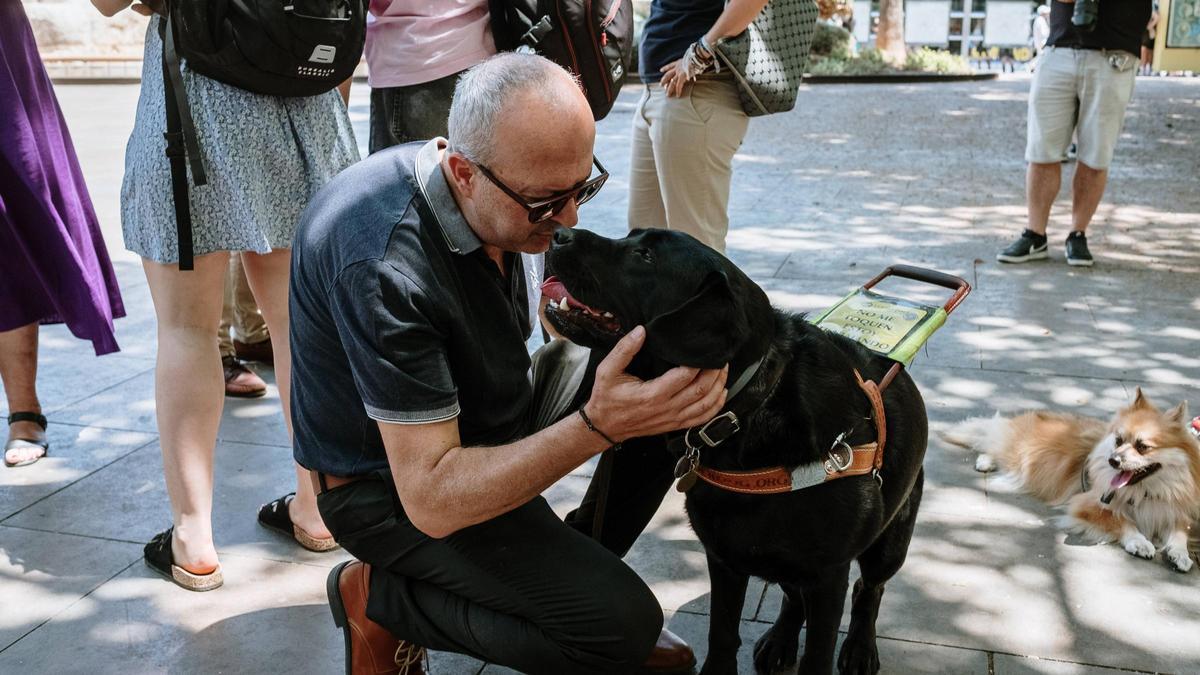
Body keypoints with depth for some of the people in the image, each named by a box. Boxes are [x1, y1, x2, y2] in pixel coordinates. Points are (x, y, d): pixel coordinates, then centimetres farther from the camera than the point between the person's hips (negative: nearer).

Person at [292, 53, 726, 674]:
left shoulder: (505, 194, -9)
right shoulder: (388, 267, -35)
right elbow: (431, 498, -33)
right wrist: (600, 427, -41)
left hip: (486, 414, 8)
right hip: (394, 486, -8)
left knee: (675, 384, -1)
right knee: (623, 623, -19)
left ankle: (574, 567, 10)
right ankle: (378, 597, -1)